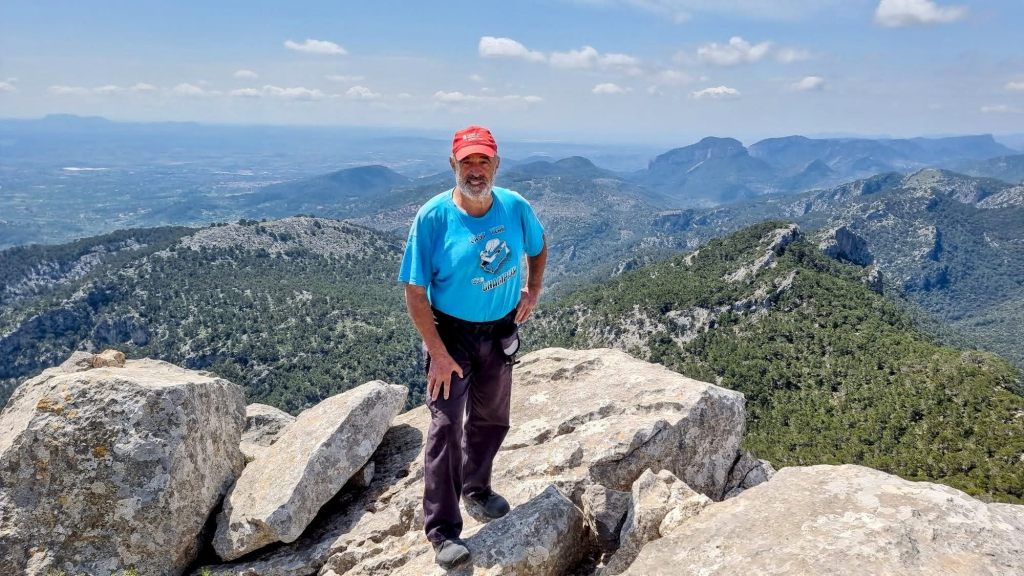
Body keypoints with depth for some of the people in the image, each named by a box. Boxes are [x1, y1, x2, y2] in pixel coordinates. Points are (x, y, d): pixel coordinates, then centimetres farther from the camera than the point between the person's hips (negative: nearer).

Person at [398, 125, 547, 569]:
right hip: (451, 333, -4)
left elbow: (538, 247, 15)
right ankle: (442, 531, 8)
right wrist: (438, 354, -21)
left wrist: (533, 290, 2)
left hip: (501, 331, 5)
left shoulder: (515, 207, -9)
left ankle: (475, 490, 45)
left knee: (491, 420, 19)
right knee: (446, 428, -6)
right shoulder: (433, 216, -20)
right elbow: (415, 292, -18)